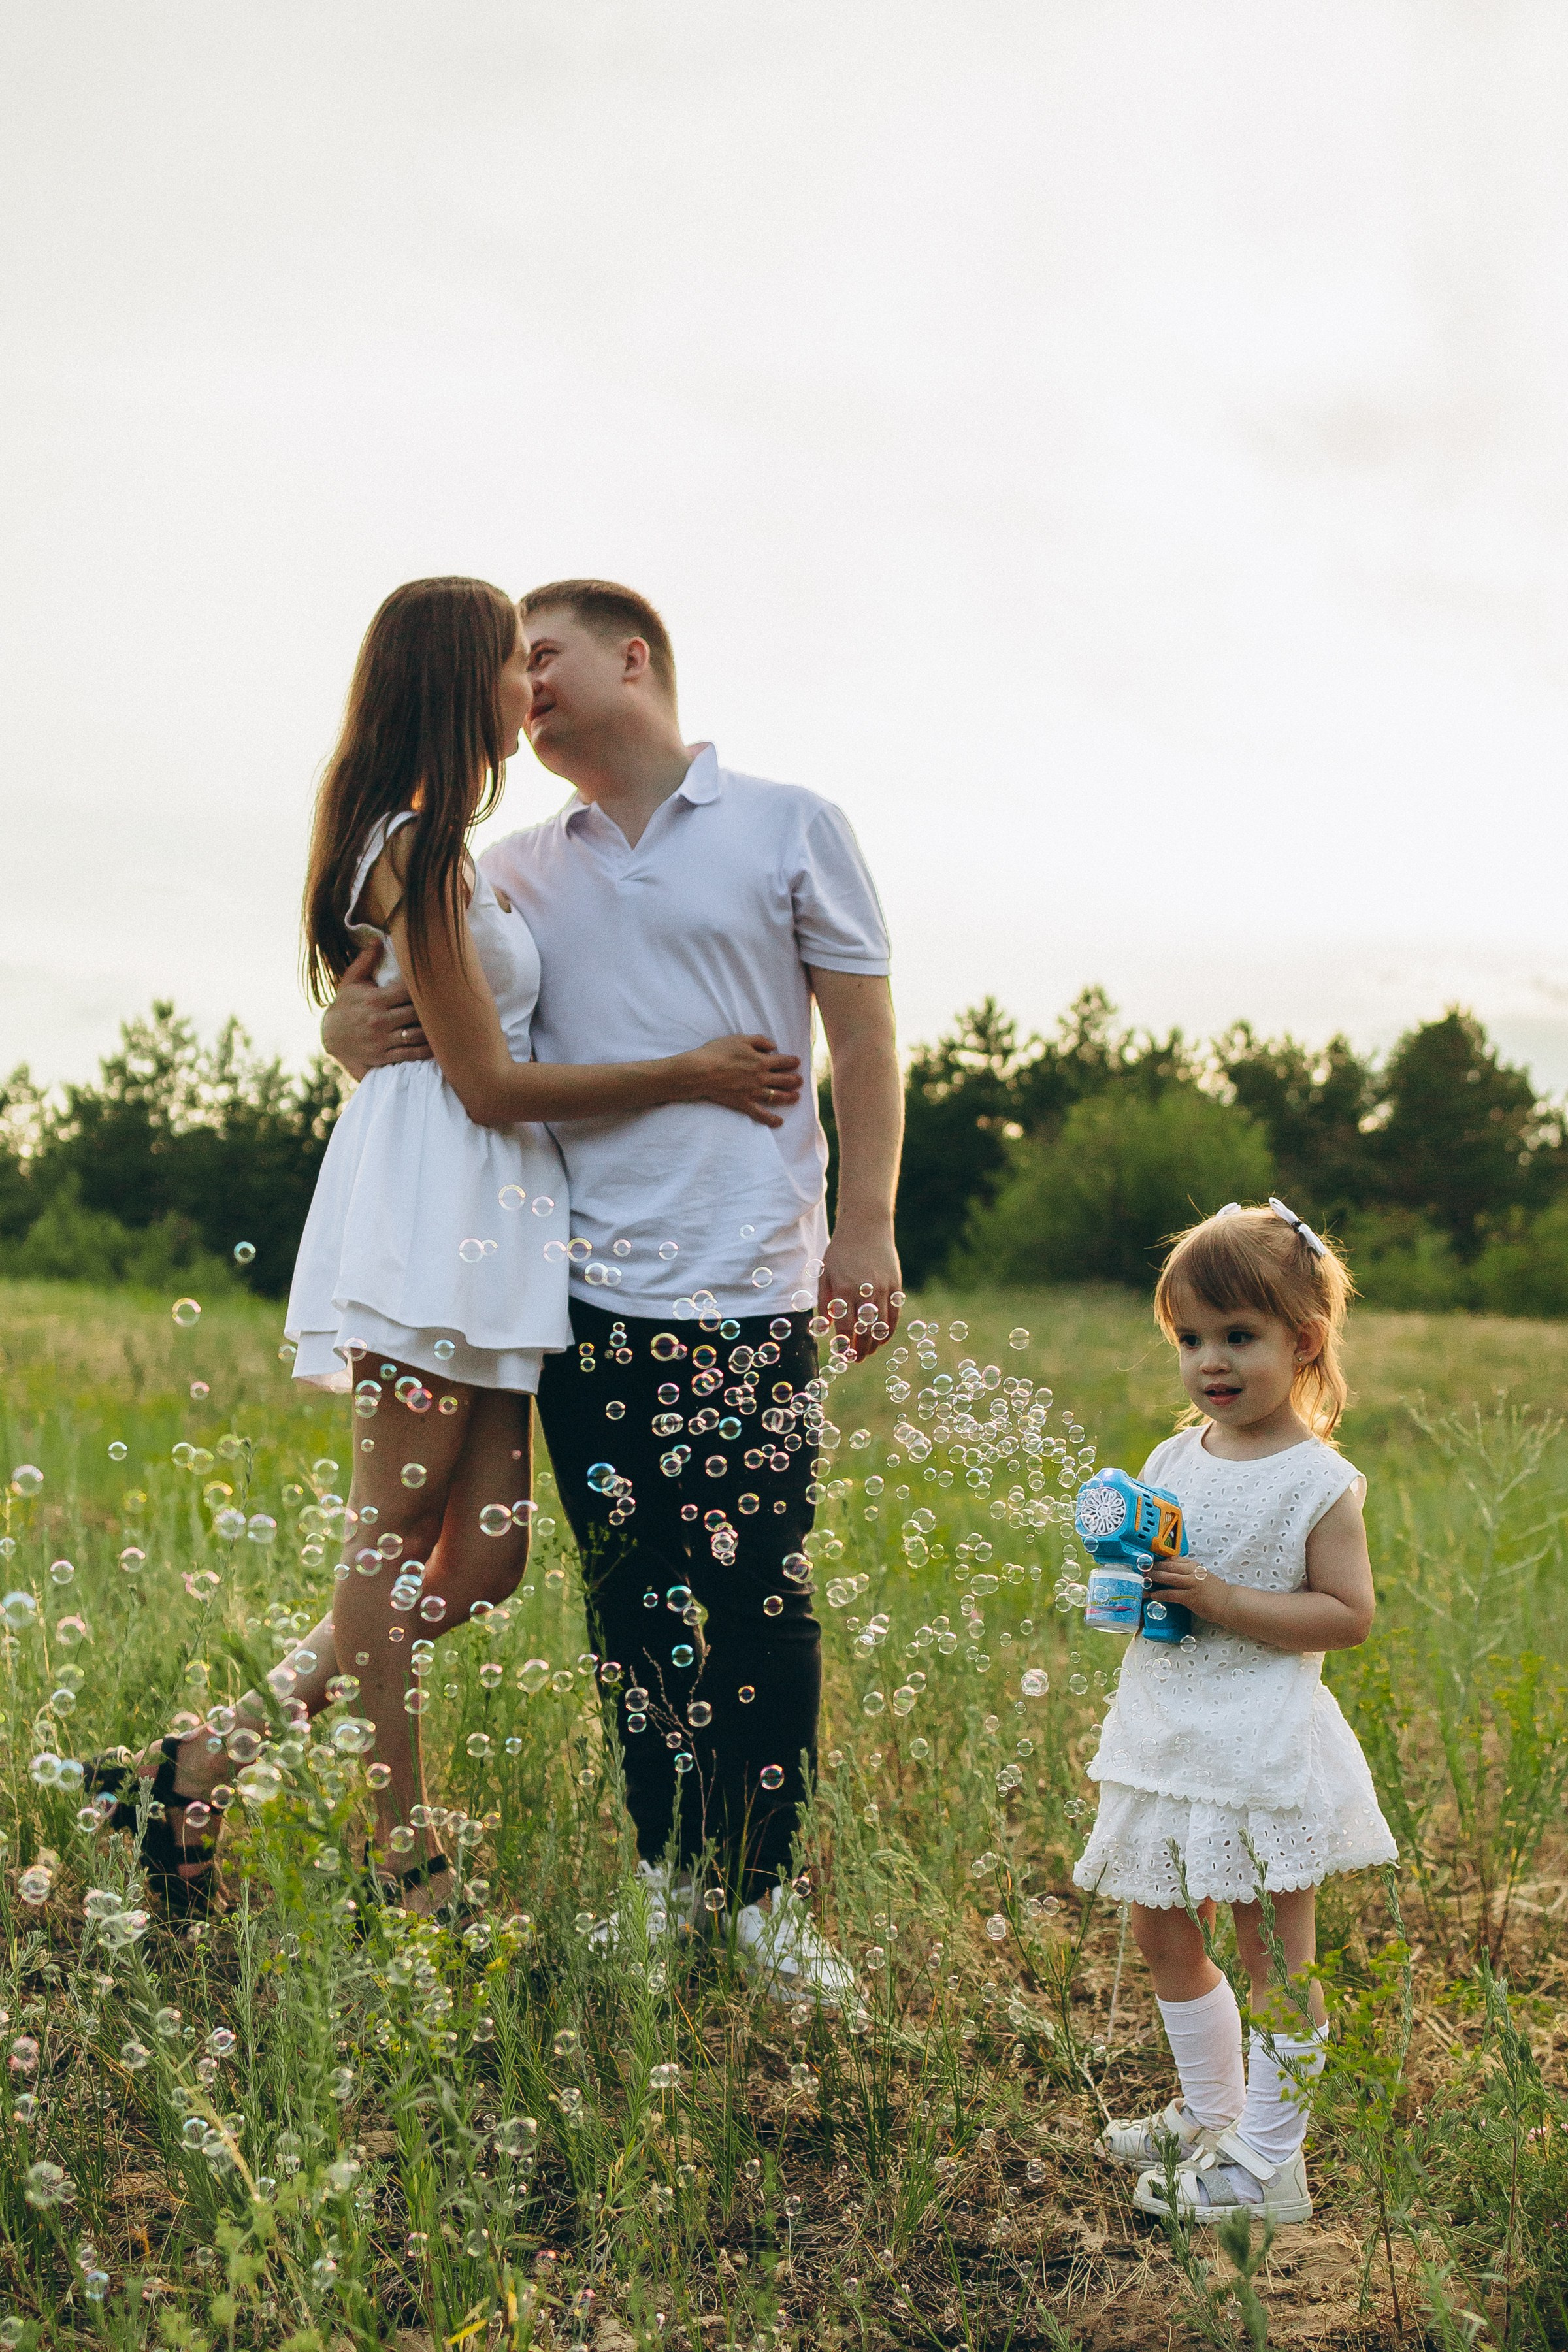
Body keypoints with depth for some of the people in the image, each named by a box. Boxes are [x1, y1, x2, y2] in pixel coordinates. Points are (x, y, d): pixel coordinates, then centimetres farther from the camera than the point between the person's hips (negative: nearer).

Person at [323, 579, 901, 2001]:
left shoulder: (792, 830, 7)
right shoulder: (519, 872, 14)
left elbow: (864, 1041, 5)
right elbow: (401, 1001, 18)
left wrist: (866, 1223, -3)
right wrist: (353, 1026, -6)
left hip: (749, 1290, -3)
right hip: (587, 1282, 3)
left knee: (758, 1598, -3)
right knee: (631, 1595, 7)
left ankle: (769, 1894, 9)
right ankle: (665, 1871, 20)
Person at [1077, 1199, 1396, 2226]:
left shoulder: (1319, 1481, -11)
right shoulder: (1175, 1458, 7)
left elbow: (1348, 1614, -15)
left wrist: (1223, 1601, -22)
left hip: (1263, 1746, -7)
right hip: (1164, 1735, 7)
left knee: (1273, 1956, 2)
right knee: (1163, 1932, 16)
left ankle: (1269, 2164, 14)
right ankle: (1210, 2113, 36)